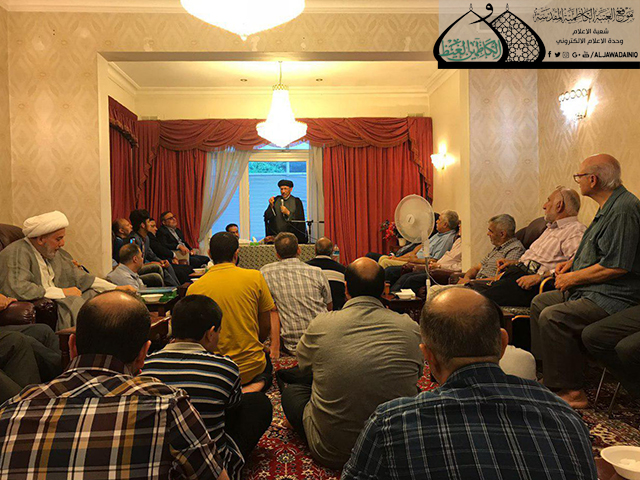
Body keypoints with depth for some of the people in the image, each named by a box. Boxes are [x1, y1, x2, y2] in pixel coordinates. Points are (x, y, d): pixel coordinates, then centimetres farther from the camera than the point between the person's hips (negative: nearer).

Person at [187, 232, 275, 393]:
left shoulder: (194, 289, -8)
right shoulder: (255, 277, -9)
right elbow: (266, 327, 0)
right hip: (251, 366, -1)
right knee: (267, 363, 35)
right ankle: (256, 384, -1)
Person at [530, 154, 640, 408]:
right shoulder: (609, 206, 14)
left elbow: (616, 266, -26)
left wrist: (572, 278, -15)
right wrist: (573, 261, 12)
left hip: (614, 297, -11)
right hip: (592, 290, 11)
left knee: (553, 317, -25)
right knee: (540, 302, 13)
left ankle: (572, 391, -13)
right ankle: (548, 371, 18)